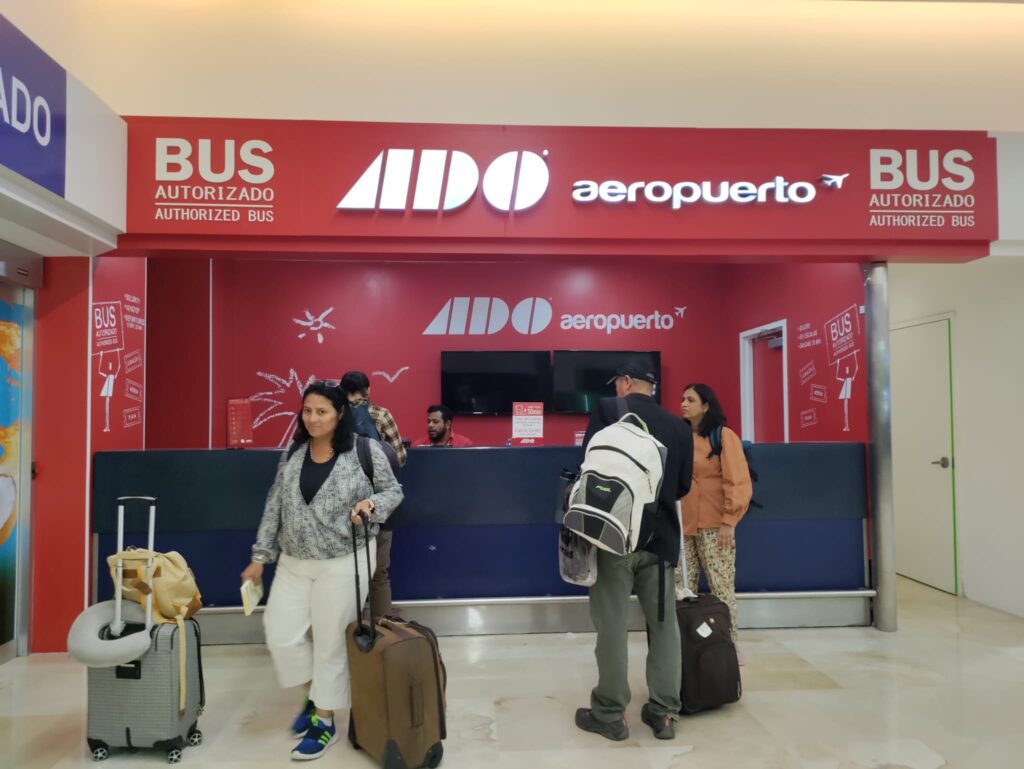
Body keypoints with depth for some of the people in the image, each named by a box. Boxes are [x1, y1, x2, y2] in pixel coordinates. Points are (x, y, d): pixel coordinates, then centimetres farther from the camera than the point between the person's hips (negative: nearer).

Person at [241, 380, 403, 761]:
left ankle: (325, 721, 25)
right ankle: (315, 693, 34)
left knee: (331, 642, 5)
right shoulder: (293, 453, 3)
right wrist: (260, 556, 8)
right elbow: (274, 507, 8)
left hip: (343, 562, -5)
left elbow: (393, 491, 0)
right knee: (281, 635, 7)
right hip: (293, 563, 5)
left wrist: (371, 504, -21)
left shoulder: (365, 450, -11)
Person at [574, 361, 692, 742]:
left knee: (611, 624, 4)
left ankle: (610, 713, 13)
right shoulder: (677, 426, 5)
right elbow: (683, 485, 10)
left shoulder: (608, 410, -7)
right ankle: (664, 712, 19)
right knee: (663, 622, 13)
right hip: (660, 535, 4)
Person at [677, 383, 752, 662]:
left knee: (721, 588, 1)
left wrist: (729, 521, -13)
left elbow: (737, 481, -7)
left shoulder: (724, 436, -2)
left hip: (713, 525, -5)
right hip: (683, 525, 5)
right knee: (681, 589, 5)